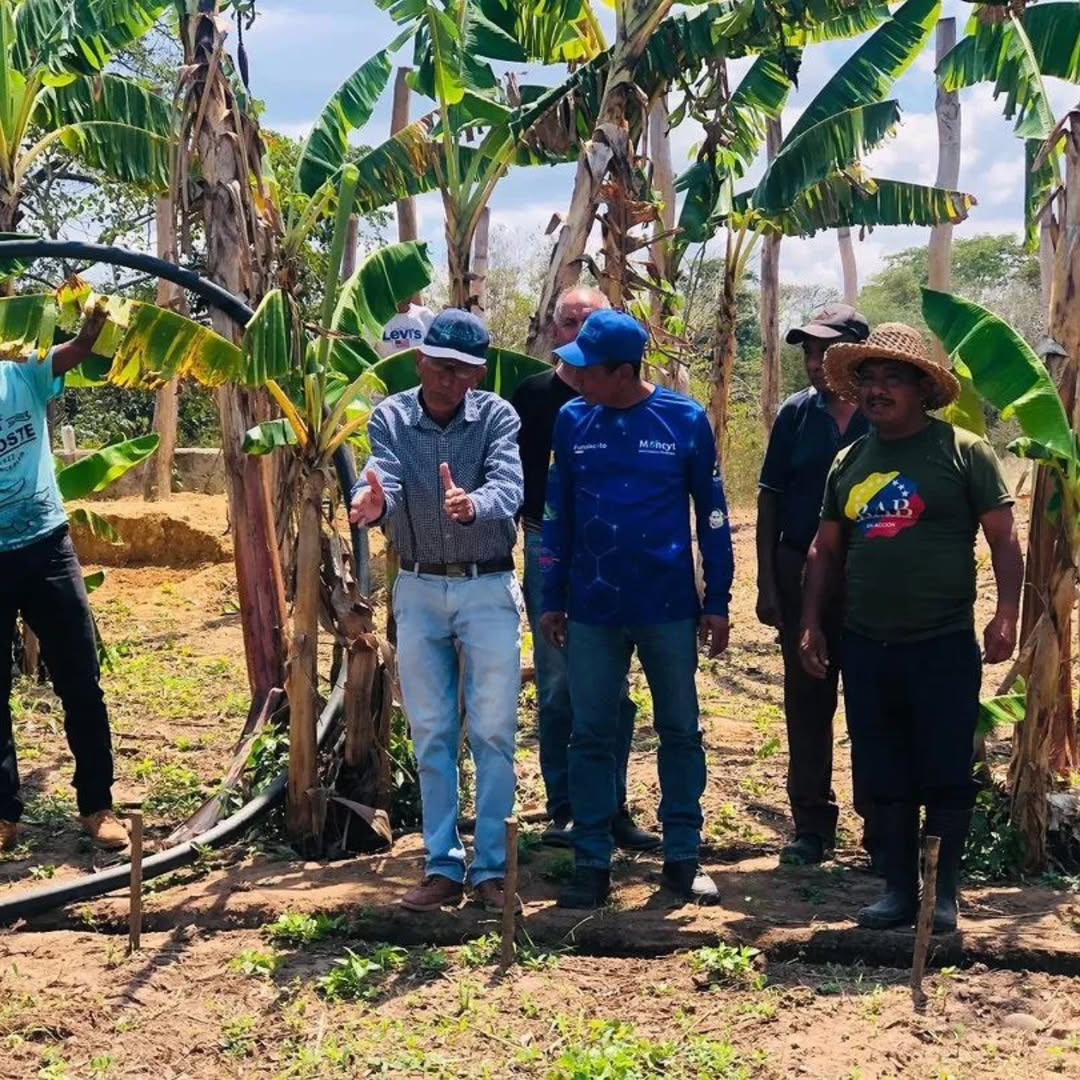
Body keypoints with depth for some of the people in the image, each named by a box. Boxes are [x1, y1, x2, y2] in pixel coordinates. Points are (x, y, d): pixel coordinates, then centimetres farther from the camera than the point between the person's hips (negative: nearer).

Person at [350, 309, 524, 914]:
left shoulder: (497, 417, -8)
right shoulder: (390, 418, -3)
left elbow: (508, 487, -25)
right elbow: (383, 479, -21)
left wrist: (472, 505, -48)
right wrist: (372, 503, -45)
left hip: (488, 589, -2)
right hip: (419, 590, 2)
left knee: (493, 733, 2)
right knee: (431, 736, 9)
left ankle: (492, 867, 12)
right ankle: (444, 866, 20)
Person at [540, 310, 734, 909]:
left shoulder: (685, 420, -5)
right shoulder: (572, 421, 1)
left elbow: (712, 513, 1)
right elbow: (557, 515, 7)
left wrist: (718, 601, 0)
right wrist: (552, 600, 6)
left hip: (668, 608, -1)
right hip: (592, 609, 1)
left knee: (681, 732, 8)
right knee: (591, 736, 5)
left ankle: (683, 857, 21)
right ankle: (591, 863, 13)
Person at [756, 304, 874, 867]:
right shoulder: (796, 414, 3)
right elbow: (770, 500, 5)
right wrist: (767, 582, 0)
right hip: (802, 573, 2)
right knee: (807, 701, 9)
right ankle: (811, 823, 20)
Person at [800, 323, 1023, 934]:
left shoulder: (963, 451, -3)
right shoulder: (849, 462, 11)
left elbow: (1004, 540, -4)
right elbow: (826, 550, 16)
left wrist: (1007, 615, -14)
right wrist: (812, 625, 10)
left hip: (944, 647, -4)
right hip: (866, 649, 5)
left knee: (947, 776, 3)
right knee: (886, 778, 10)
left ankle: (944, 894, 16)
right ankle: (900, 890, 21)